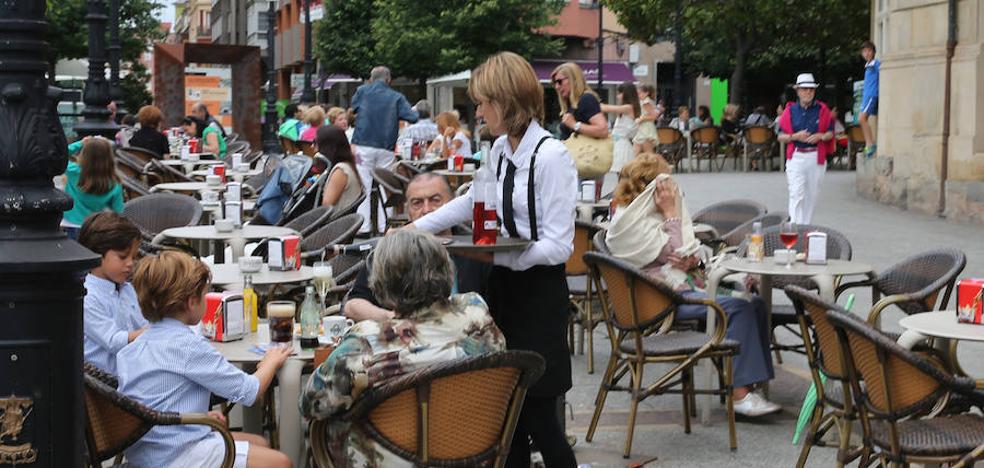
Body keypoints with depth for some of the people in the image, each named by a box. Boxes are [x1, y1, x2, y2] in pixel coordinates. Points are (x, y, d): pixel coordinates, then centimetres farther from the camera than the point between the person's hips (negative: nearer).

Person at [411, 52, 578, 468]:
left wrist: (495, 256, -22)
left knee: (536, 411, -5)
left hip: (539, 294, -7)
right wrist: (415, 228, 28)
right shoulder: (500, 150, 8)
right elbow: (473, 200, 27)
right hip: (504, 286, 7)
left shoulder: (550, 156, -17)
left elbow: (558, 245, -19)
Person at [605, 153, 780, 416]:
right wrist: (671, 214, -8)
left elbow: (686, 256, 17)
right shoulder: (632, 221, -9)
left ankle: (751, 381, -10)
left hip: (684, 285, 9)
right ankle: (740, 394, -26)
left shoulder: (649, 214, 18)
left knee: (756, 304, -8)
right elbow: (672, 253, -15)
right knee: (738, 308, -26)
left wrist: (692, 260, -7)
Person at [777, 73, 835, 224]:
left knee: (812, 195, 10)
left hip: (816, 157, 2)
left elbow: (830, 133, 10)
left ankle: (806, 227, 22)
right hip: (796, 157, -2)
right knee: (797, 194, -12)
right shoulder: (790, 110, 4)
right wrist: (795, 136, -13)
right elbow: (781, 137, 5)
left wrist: (820, 136, -11)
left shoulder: (822, 110, 6)